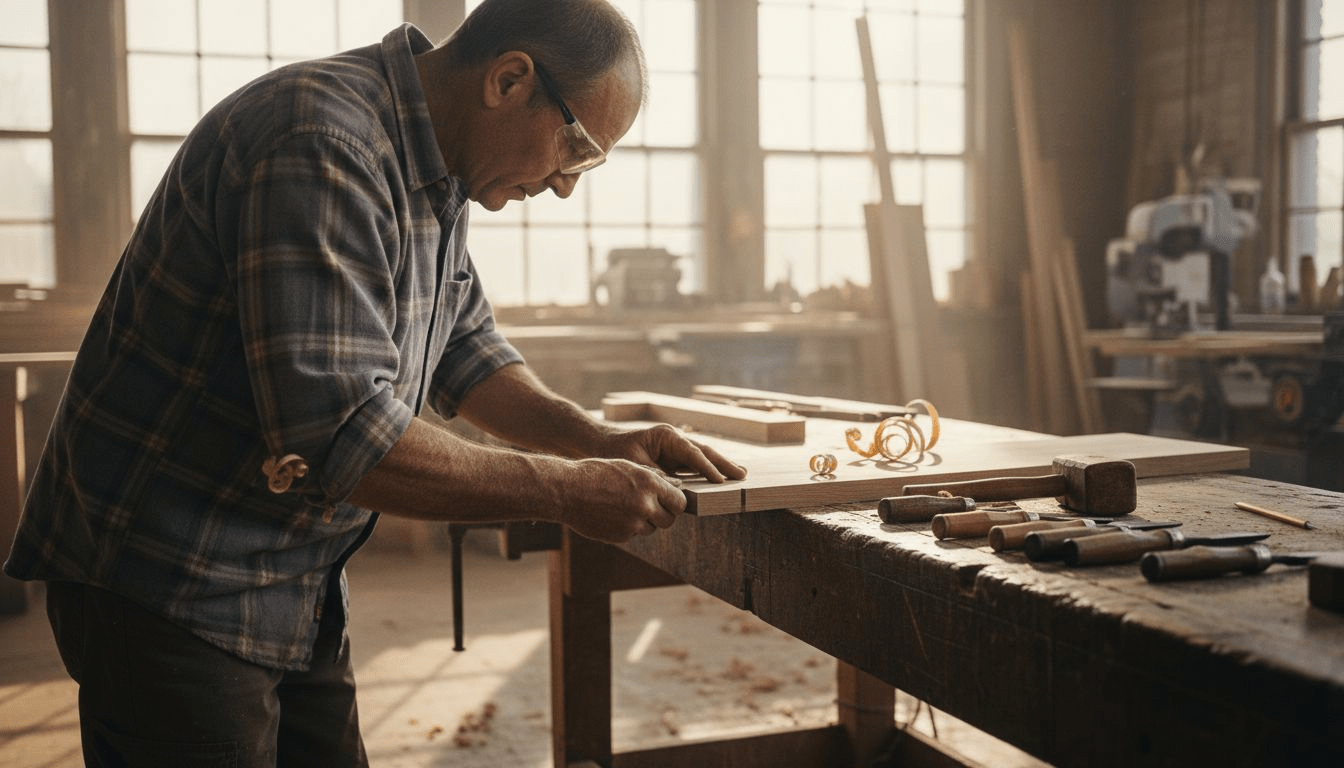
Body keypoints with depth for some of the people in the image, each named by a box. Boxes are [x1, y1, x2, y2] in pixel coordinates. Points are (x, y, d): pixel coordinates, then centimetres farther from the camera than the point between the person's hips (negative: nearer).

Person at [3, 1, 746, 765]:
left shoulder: (434, 175, 5)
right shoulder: (321, 147, -26)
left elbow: (465, 351, 16)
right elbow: (341, 437, -32)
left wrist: (600, 439, 0)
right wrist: (564, 489, -23)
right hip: (170, 588, -9)